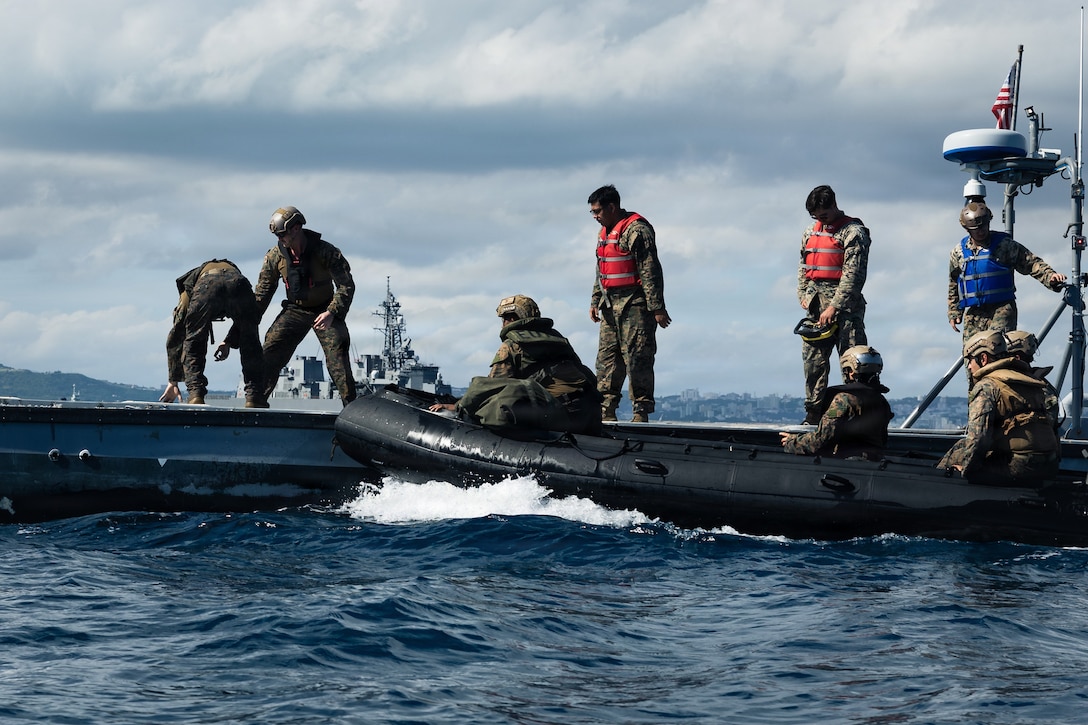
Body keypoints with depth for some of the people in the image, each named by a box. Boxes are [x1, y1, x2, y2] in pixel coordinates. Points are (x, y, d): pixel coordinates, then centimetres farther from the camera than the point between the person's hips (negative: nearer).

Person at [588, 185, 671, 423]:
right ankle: (605, 410, 9)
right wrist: (595, 301, 19)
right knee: (607, 359, 7)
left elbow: (650, 271, -16)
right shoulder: (605, 233, 18)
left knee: (637, 358, -9)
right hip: (611, 306, 9)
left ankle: (641, 411, -7)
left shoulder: (635, 230, -12)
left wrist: (657, 307, -19)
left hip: (634, 305, -9)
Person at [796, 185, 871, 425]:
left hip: (843, 305, -7)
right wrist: (803, 295, 10)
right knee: (813, 359, 5)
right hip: (815, 306, 7)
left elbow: (853, 274, -13)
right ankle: (814, 411, 10)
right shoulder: (810, 231, 17)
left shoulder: (853, 232, -6)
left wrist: (834, 307, -17)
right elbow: (803, 265, 26)